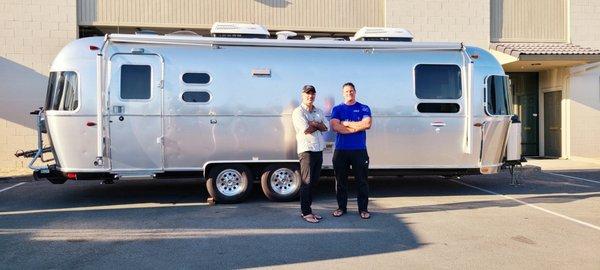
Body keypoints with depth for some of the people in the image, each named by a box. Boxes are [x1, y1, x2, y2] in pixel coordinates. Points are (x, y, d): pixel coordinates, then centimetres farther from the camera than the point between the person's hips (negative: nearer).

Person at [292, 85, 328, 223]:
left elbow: (325, 128, 4)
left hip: (319, 149, 7)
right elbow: (306, 130, -16)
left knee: (314, 181, 11)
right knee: (307, 182, -4)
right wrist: (318, 126, -2)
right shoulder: (298, 112, -5)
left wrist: (314, 124, -13)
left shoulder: (319, 112, 16)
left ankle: (309, 208, 20)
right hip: (306, 150, -7)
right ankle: (305, 212, 2)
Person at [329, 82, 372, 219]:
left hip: (359, 150, -1)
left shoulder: (364, 108, 8)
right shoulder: (337, 109, 9)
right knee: (341, 180, 7)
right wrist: (356, 127, -9)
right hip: (341, 150, 1)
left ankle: (363, 208, 13)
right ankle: (341, 207, 19)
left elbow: (367, 124, -10)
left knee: (362, 180, 3)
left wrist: (347, 123, -8)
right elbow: (334, 126, -7)